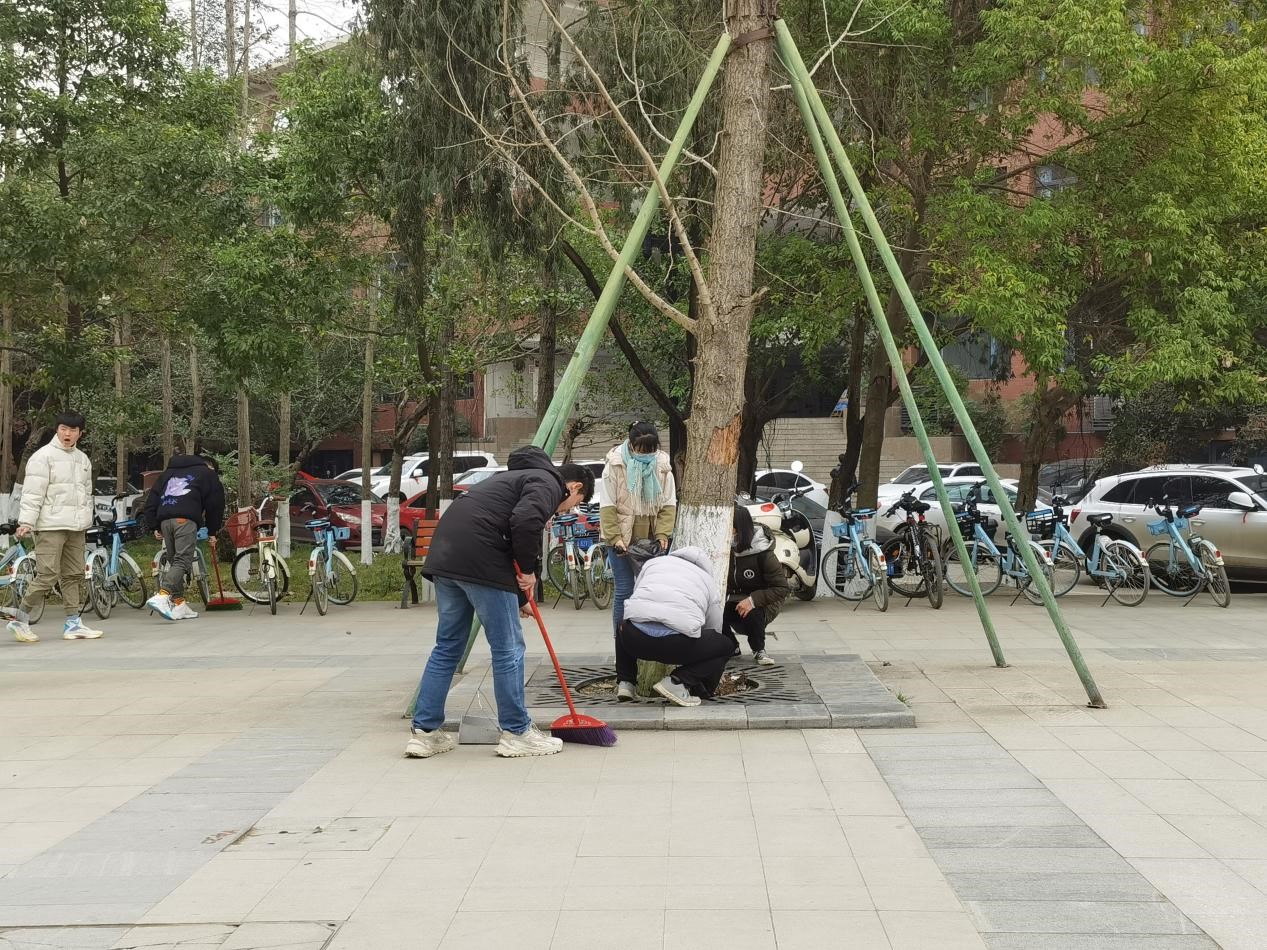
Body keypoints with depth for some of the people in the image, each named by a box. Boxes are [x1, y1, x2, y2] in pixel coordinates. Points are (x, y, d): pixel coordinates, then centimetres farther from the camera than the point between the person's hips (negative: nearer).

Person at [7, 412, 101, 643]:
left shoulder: (83, 459, 16)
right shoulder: (44, 456, -6)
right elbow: (33, 493, -11)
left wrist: (87, 521, 22)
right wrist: (26, 522, -18)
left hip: (76, 527, 7)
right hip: (51, 526, -7)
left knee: (74, 575, 9)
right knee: (48, 576, -10)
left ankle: (73, 623, 14)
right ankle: (20, 620, 2)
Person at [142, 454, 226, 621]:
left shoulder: (168, 472, 34)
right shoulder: (208, 473, 21)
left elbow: (151, 501, 25)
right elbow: (215, 504, 16)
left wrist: (153, 526, 20)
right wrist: (212, 531, 24)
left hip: (164, 520, 5)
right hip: (186, 519, -5)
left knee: (174, 561, 12)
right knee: (183, 561, -11)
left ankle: (179, 604, 8)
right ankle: (162, 596, -30)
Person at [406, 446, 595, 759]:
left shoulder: (522, 477, 31)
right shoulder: (549, 483, 2)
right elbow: (525, 521, -19)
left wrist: (519, 596, 35)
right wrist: (528, 570, -5)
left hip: (445, 555, 9)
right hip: (480, 562, -9)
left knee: (447, 646, 16)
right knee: (508, 648, 3)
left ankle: (424, 731, 17)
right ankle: (517, 733, 12)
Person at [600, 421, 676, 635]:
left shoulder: (662, 466, 2)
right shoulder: (615, 465, -8)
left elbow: (668, 504, 3)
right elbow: (607, 506, -8)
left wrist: (662, 534, -9)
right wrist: (614, 538, -16)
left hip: (652, 540, 3)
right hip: (622, 539, -3)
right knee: (624, 591, -2)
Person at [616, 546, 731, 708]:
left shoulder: (653, 562, 32)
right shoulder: (709, 582, 29)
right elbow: (714, 629, 36)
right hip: (676, 642, -3)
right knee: (726, 645, 22)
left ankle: (625, 682, 24)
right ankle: (677, 682, 3)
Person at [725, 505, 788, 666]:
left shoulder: (763, 553, -22)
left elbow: (781, 588, -21)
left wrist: (753, 600, -34)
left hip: (762, 602, -4)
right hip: (735, 599, 4)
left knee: (752, 614, -38)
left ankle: (759, 650, -6)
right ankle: (731, 647, 4)